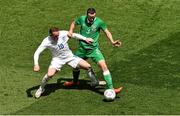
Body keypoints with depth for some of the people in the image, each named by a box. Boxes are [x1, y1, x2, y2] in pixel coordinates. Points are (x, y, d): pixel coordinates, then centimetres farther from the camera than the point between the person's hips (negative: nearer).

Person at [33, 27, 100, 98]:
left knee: (88, 66, -4)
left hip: (69, 57, 3)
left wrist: (85, 39, -3)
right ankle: (41, 89, 0)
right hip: (57, 59, -3)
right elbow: (37, 53, -22)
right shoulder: (47, 42, -24)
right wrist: (36, 64, -35)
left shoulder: (63, 34, -20)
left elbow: (74, 35, -2)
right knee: (50, 74, -29)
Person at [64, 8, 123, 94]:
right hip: (82, 48, 4)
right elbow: (74, 23, 13)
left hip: (93, 49, -3)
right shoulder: (82, 19, -6)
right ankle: (75, 81, 53)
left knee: (103, 66, -19)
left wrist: (112, 42, -29)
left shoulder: (99, 22, -14)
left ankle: (111, 89, -19)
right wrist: (71, 30, -6)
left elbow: (107, 32, -13)